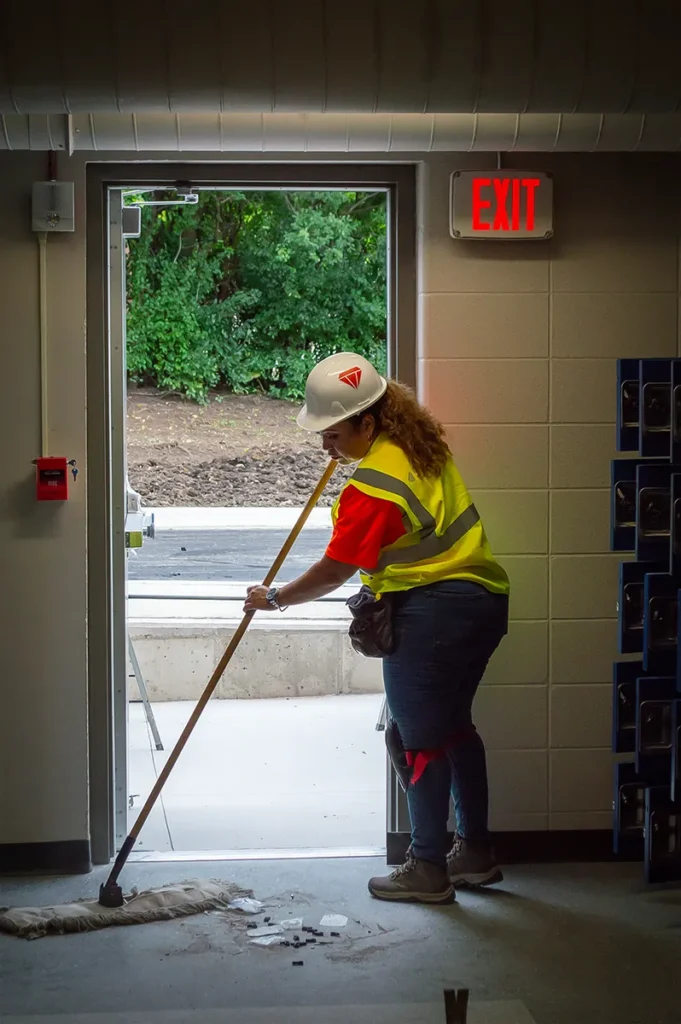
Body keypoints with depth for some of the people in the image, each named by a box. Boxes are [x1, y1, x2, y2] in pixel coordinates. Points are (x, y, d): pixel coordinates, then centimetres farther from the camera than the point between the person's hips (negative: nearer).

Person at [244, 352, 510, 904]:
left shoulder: (373, 487, -20)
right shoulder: (420, 442, 7)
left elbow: (333, 573, -15)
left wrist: (273, 599, -1)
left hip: (433, 614, -10)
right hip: (482, 600, 10)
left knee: (418, 739, 1)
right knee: (452, 725, 19)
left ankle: (428, 870, 11)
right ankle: (476, 853, 29)